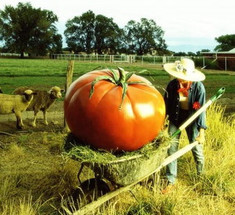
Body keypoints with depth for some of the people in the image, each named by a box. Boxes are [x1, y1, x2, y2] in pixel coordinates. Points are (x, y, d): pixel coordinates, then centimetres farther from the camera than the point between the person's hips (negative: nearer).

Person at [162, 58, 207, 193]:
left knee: (197, 149, 9)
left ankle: (201, 176, 37)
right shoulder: (173, 85, -17)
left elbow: (201, 109, -20)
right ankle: (171, 181, 13)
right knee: (171, 149, 0)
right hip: (176, 118, 2)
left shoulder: (198, 87, -23)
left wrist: (201, 131, -23)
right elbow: (167, 104, -3)